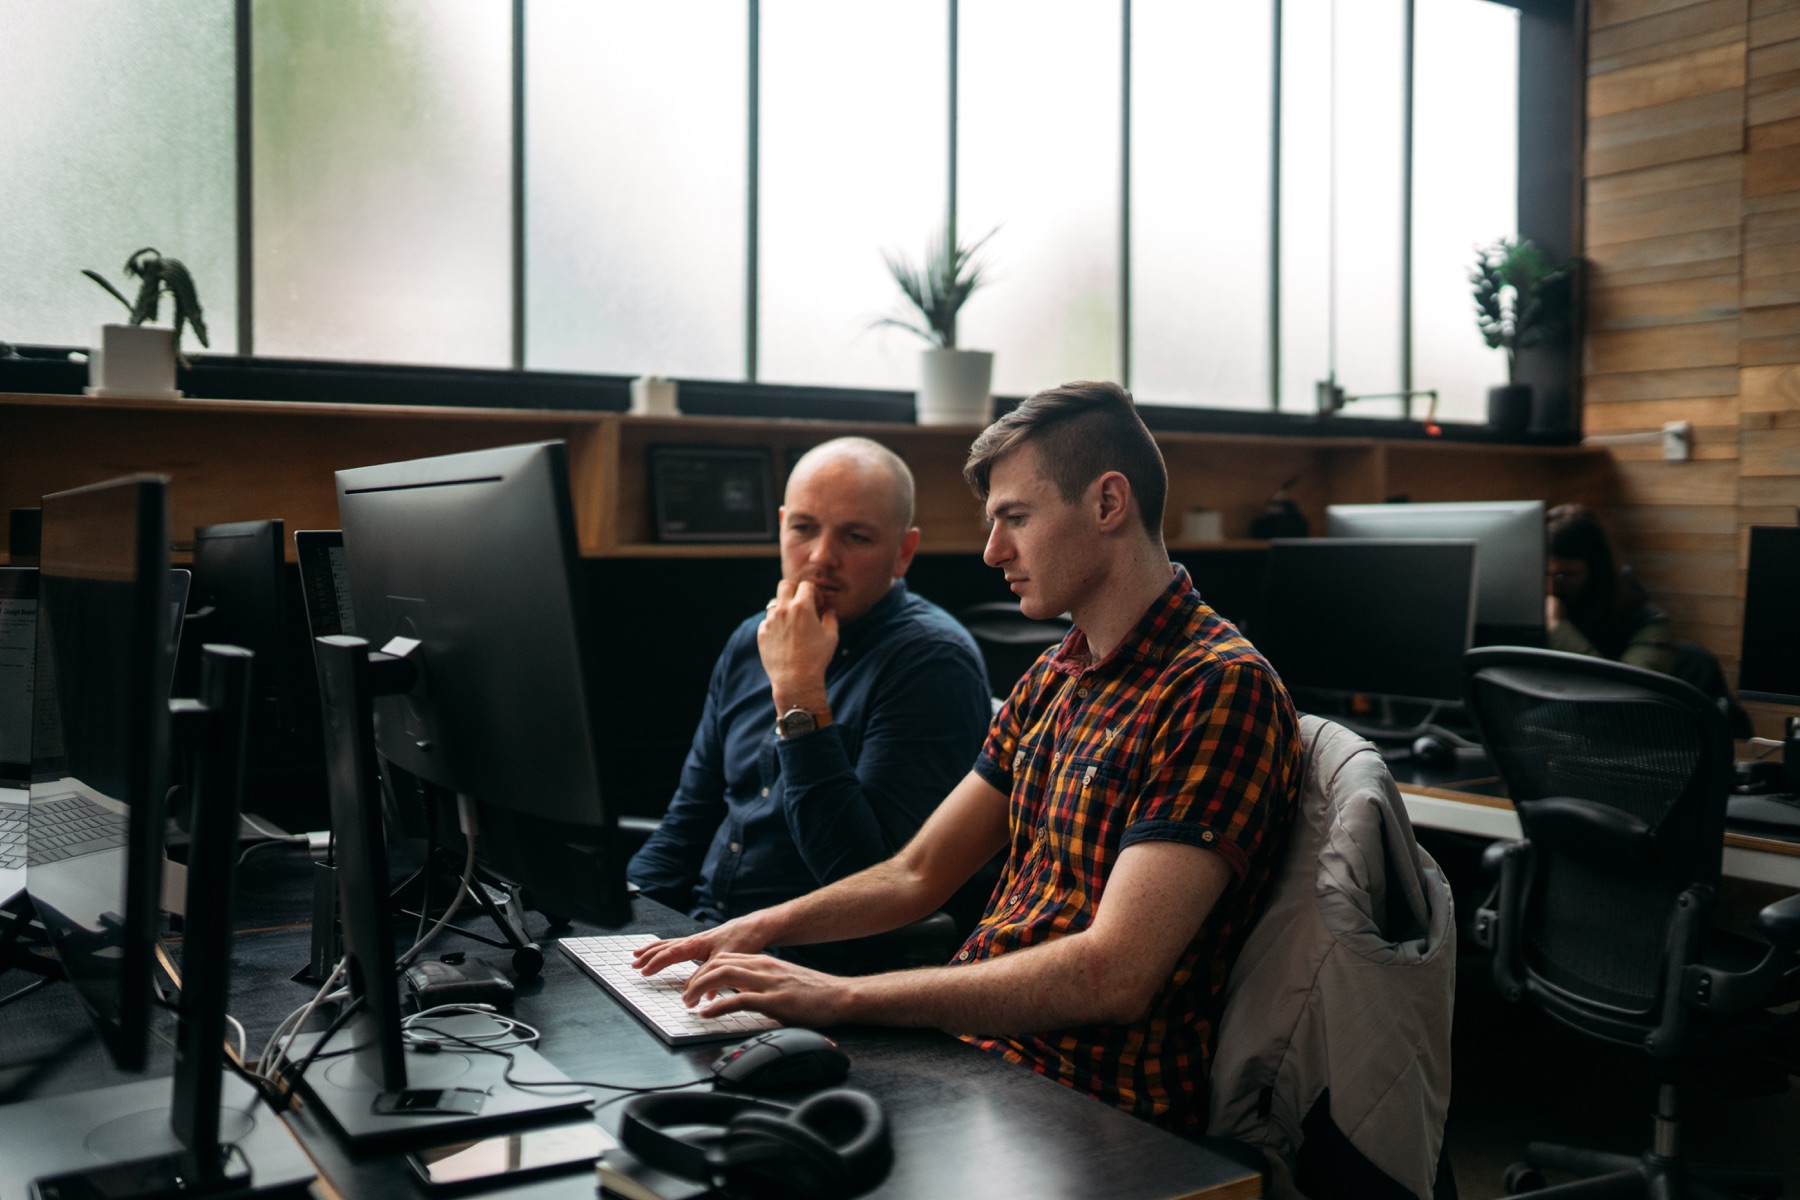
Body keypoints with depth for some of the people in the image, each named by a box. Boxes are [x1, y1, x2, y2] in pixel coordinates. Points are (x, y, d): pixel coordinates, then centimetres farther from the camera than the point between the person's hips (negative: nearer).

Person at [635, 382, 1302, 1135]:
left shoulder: (1220, 688, -16)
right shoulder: (1053, 679, 14)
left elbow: (1113, 976, -25)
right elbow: (918, 874, 17)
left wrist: (845, 996, -25)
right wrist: (763, 928, 1)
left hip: (1097, 1113, -8)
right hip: (970, 1046, 8)